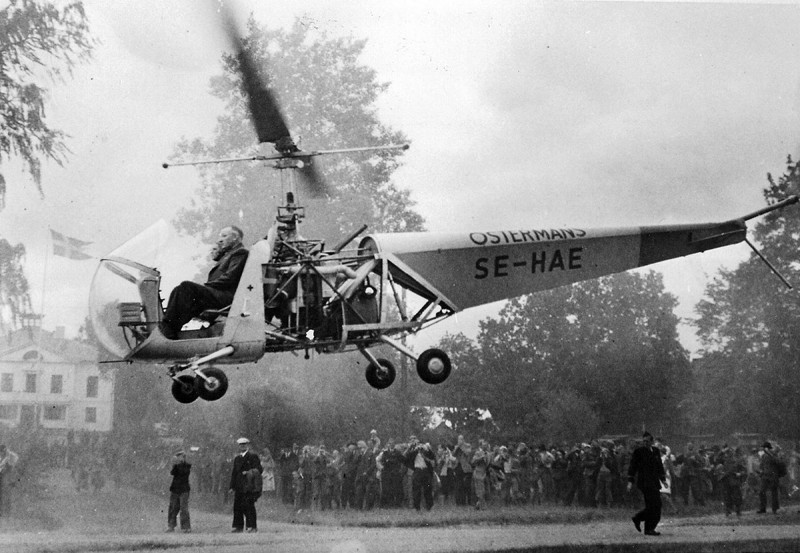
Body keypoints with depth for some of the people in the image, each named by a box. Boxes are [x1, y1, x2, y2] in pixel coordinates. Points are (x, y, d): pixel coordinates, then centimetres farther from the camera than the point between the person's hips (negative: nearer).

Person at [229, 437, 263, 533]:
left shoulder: (253, 456, 0)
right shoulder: (237, 458, 19)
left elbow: (259, 469, -4)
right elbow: (234, 472, 20)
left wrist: (249, 473, -16)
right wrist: (232, 486, 14)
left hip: (249, 486, -6)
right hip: (239, 486, 6)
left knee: (249, 505, -8)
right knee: (237, 506, 3)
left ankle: (252, 526, -4)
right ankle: (238, 526, 8)